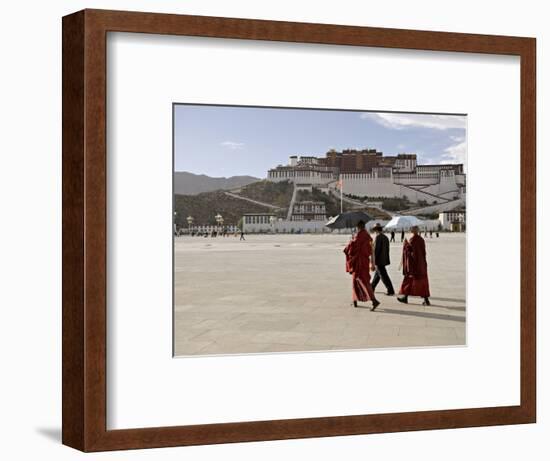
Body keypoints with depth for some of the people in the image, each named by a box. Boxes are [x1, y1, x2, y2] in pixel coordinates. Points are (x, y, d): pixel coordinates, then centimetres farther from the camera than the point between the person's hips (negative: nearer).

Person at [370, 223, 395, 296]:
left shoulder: (378, 237, -15)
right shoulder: (385, 237, 9)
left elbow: (376, 249, -18)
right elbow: (387, 250, 14)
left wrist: (374, 262, -14)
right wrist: (387, 260, 20)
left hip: (379, 260, -9)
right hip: (384, 259, 9)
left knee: (383, 276, -6)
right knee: (377, 274, 20)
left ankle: (390, 291, -7)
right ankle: (372, 287, 33)